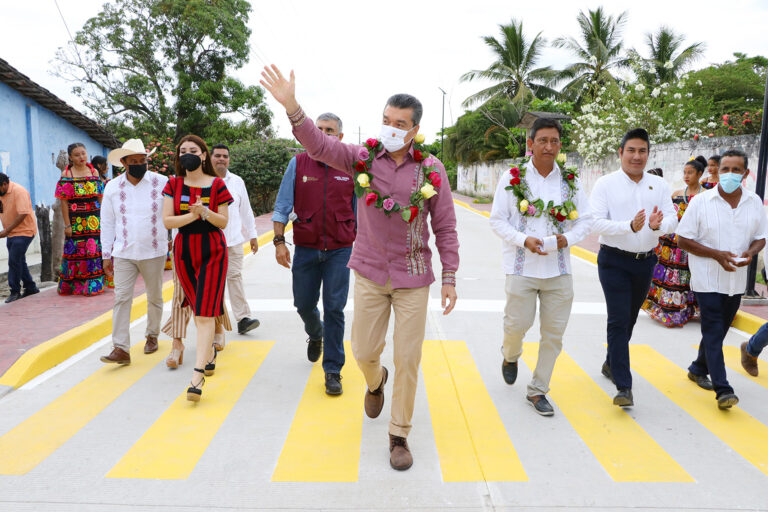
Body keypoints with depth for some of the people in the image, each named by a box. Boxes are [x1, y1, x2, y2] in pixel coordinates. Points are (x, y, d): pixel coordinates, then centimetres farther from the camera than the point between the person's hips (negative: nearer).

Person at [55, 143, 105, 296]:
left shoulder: (94, 172, 8)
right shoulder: (66, 174, 0)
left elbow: (101, 198, 9)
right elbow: (64, 201, -4)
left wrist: (103, 219, 4)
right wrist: (67, 225, -9)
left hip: (94, 220, 2)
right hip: (75, 219, -2)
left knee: (94, 250, 3)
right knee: (75, 252, 1)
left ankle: (93, 285, 13)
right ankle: (73, 285, 12)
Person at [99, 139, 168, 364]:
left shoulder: (162, 183, -4)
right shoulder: (112, 188, 3)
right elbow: (107, 223, 9)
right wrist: (106, 255, 8)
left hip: (154, 253, -1)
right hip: (124, 254, 1)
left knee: (155, 297, 12)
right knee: (121, 299, -5)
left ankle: (152, 336, 32)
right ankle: (121, 349, -2)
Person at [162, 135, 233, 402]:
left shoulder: (217, 184, -3)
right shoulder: (174, 184, 4)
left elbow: (223, 222, -2)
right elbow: (167, 220, -3)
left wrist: (206, 212, -21)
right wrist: (191, 215, -19)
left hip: (212, 251, -3)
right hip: (184, 251, 4)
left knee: (205, 313, -10)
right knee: (198, 308, 16)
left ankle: (197, 375, -13)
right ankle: (209, 352, 38)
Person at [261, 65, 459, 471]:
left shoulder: (431, 170, -3)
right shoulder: (363, 158, -2)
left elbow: (445, 229, 0)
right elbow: (320, 146, -18)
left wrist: (449, 278, -3)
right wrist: (291, 107, -33)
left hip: (413, 277, -1)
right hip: (370, 273, 1)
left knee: (408, 359, 3)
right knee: (364, 352, 10)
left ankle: (399, 436, 23)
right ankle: (375, 382, 49)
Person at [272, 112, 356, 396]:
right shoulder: (298, 163, 2)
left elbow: (359, 212, 8)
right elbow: (282, 205, 2)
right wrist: (279, 241, -5)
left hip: (339, 250, -1)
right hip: (305, 249, 1)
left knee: (334, 309, -1)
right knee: (304, 304, 12)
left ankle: (332, 370, 11)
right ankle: (315, 335, 47)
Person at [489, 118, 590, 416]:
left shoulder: (571, 181, 7)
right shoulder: (512, 178, -1)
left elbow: (584, 221, 11)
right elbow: (497, 220, -2)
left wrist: (567, 239, -10)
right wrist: (524, 240, -17)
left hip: (559, 269, 3)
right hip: (522, 268, -3)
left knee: (554, 332, 5)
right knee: (518, 324, -1)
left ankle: (537, 390, 22)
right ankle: (510, 356, 37)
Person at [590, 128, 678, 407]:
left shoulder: (659, 185, 5)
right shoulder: (606, 184, -6)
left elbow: (672, 219, -2)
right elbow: (595, 222, -15)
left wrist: (658, 225, -25)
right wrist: (630, 226, -29)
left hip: (645, 261, 5)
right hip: (614, 261, -4)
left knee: (629, 319, 17)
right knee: (619, 320, -9)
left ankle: (611, 363, 39)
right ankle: (624, 386, -6)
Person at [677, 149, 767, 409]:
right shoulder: (701, 202, -8)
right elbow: (683, 239, -8)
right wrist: (717, 255, -18)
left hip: (736, 280, 5)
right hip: (708, 279, -5)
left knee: (719, 330, 16)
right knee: (713, 332, -6)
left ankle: (699, 369, 36)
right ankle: (723, 390, -5)